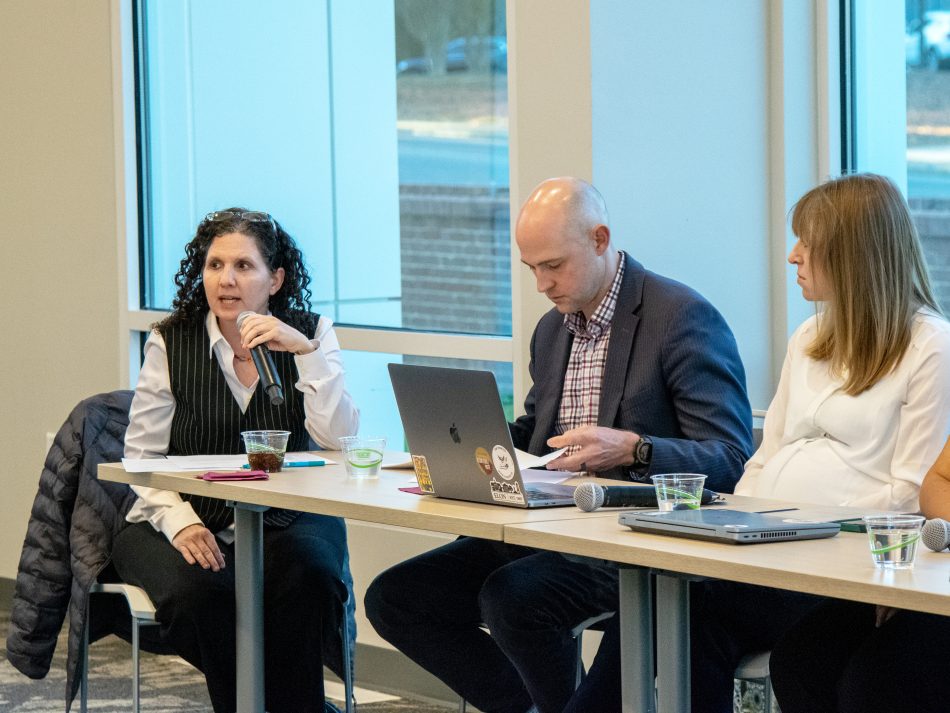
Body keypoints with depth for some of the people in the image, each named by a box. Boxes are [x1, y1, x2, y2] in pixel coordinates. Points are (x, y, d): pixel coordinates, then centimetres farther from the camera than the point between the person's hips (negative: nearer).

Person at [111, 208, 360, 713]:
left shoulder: (309, 334, 3)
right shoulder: (171, 342, 1)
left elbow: (339, 439, -11)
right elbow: (141, 457, 0)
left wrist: (306, 352, -21)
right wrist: (180, 521, -17)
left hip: (285, 521, 0)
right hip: (190, 519, 0)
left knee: (308, 577, -32)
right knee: (196, 592, -31)